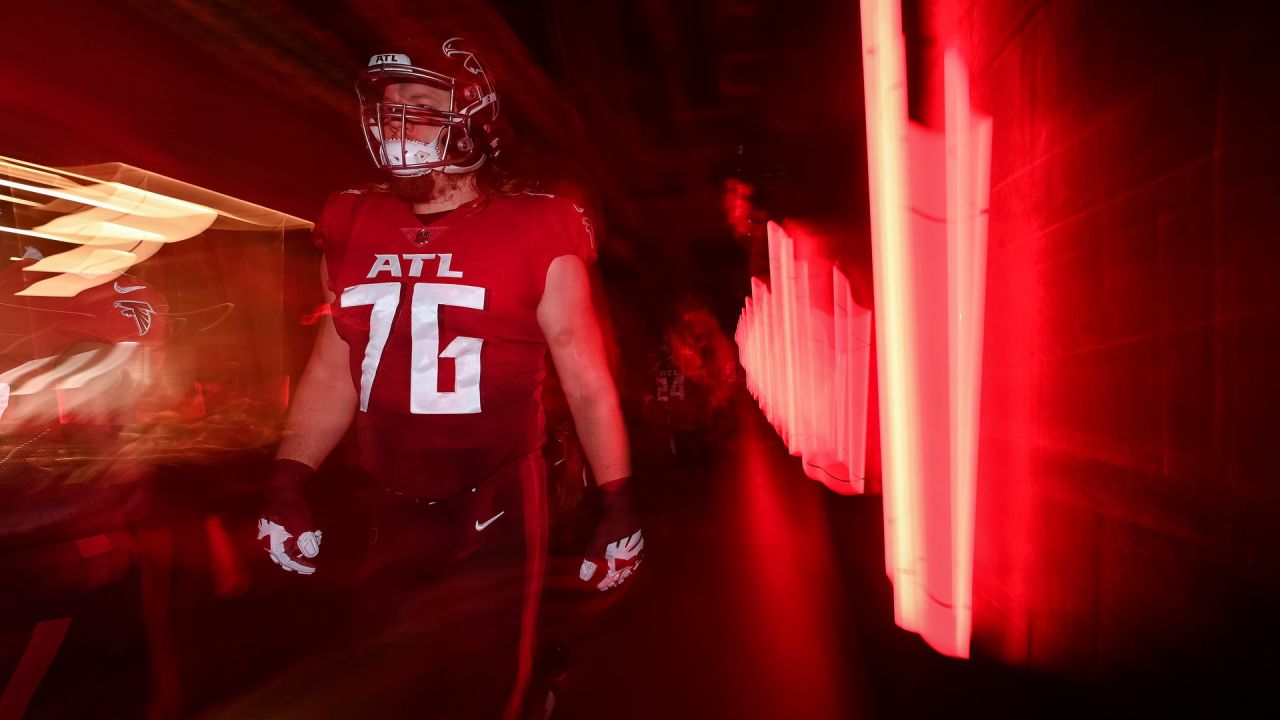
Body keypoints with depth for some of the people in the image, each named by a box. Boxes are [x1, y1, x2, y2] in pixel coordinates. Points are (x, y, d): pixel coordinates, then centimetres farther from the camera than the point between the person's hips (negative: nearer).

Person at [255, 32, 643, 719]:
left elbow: (586, 380, -6)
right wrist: (286, 484, 5)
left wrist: (617, 506, -5)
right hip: (391, 516, 5)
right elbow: (334, 370, 11)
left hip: (495, 514, -4)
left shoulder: (533, 236, -9)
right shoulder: (354, 230, 4)